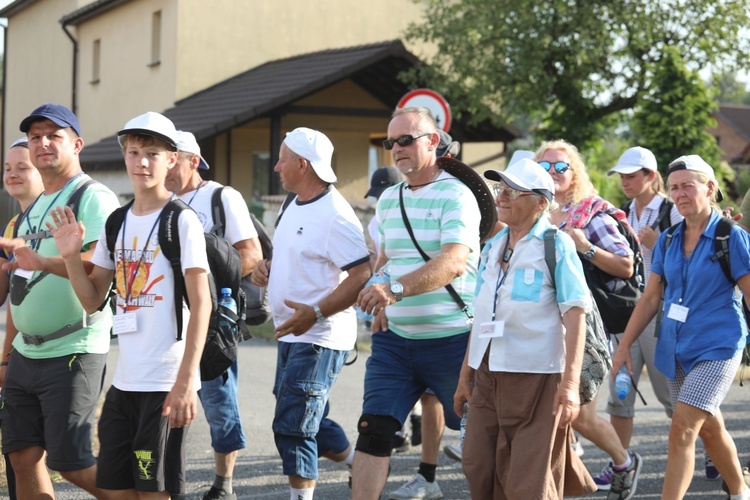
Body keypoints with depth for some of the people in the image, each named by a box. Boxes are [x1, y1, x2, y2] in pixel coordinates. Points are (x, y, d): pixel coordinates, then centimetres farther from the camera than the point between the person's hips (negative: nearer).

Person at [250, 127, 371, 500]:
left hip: (319, 338, -10)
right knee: (310, 421, 18)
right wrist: (265, 266, 6)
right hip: (293, 334, 10)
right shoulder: (296, 206, 12)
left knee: (292, 425, -9)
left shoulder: (334, 216, -19)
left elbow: (362, 276, -23)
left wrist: (316, 313, -29)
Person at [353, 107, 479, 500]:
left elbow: (452, 262, -25)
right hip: (394, 337, 6)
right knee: (373, 430, -5)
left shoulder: (455, 196, -11)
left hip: (451, 338, -6)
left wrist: (396, 289, -37)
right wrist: (380, 306, 9)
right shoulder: (388, 200, 12)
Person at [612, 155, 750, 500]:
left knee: (682, 430, -16)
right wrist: (624, 345, 7)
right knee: (709, 428, 17)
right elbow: (651, 297, 11)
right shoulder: (668, 241, 7)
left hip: (716, 346, -6)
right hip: (676, 348, 6)